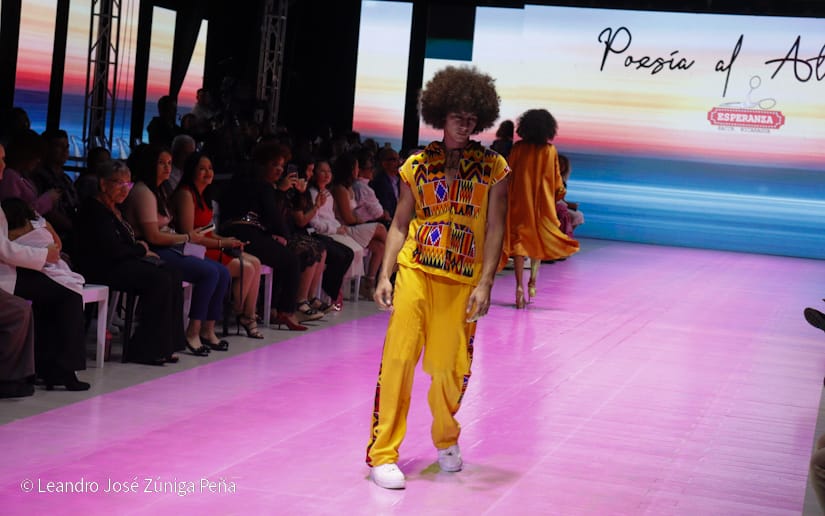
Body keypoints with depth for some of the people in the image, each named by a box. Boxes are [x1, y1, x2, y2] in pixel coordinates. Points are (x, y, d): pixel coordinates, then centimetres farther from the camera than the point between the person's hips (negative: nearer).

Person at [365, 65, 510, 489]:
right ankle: (383, 454, -1)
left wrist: (484, 285, -8)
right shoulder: (417, 165, 6)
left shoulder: (493, 168, 3)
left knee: (450, 367, 4)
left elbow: (495, 230, -1)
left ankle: (446, 440, 31)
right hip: (415, 271, 0)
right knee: (398, 358, -7)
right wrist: (384, 275, 0)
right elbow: (400, 224, 9)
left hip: (463, 281, 0)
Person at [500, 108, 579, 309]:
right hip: (542, 202, 1)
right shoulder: (550, 150, -2)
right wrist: (559, 193, 23)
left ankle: (520, 285, -10)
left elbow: (510, 175, 0)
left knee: (519, 240, 1)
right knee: (539, 239, 18)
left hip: (520, 201, -1)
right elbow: (556, 179, 6)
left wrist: (508, 197, 10)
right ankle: (532, 281, 11)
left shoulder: (518, 148, -4)